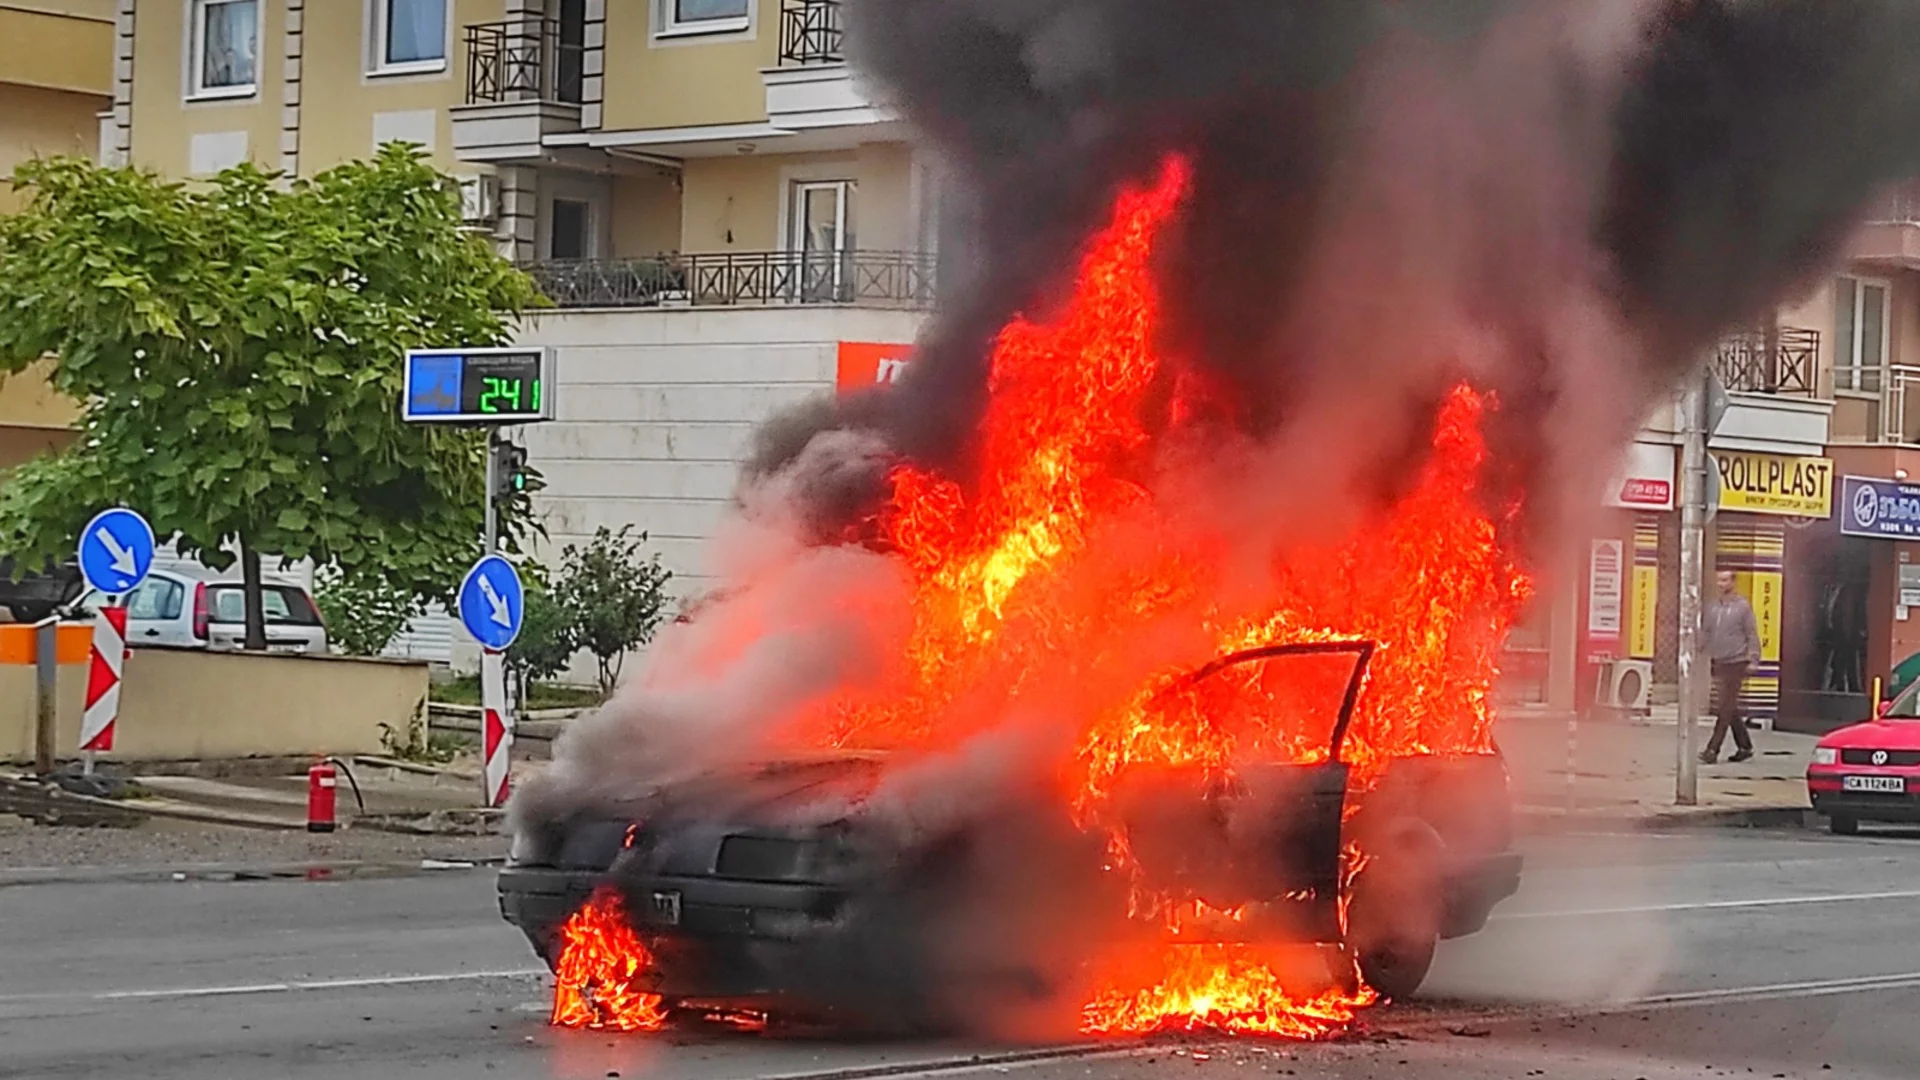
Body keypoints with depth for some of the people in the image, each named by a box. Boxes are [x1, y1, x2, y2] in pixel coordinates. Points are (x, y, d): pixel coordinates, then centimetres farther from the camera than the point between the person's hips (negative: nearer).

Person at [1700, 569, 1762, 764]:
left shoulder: (1742, 606, -4)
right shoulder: (1712, 607, 10)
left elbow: (1752, 634, -4)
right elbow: (1707, 633, 15)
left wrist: (1753, 660, -9)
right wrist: (1706, 655, 7)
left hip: (1736, 663, -6)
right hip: (1718, 663, 6)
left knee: (1726, 708, -9)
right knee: (1730, 709, 10)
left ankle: (1713, 749, -12)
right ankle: (1744, 746, 21)